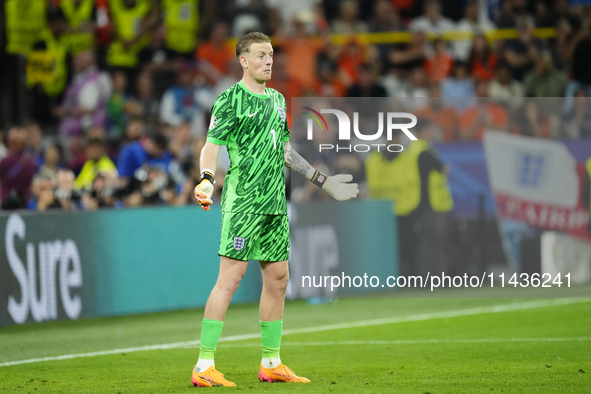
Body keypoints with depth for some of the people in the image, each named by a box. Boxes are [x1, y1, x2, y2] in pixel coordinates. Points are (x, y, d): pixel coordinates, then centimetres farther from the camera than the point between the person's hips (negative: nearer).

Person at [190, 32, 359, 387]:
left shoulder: (277, 100, 18)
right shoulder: (231, 100, -5)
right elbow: (212, 145, -11)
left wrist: (322, 180, 30)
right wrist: (207, 179, -30)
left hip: (275, 203, 8)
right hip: (242, 201, -8)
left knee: (277, 279, 10)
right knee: (231, 277, -13)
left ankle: (271, 364, 19)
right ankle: (204, 367, -13)